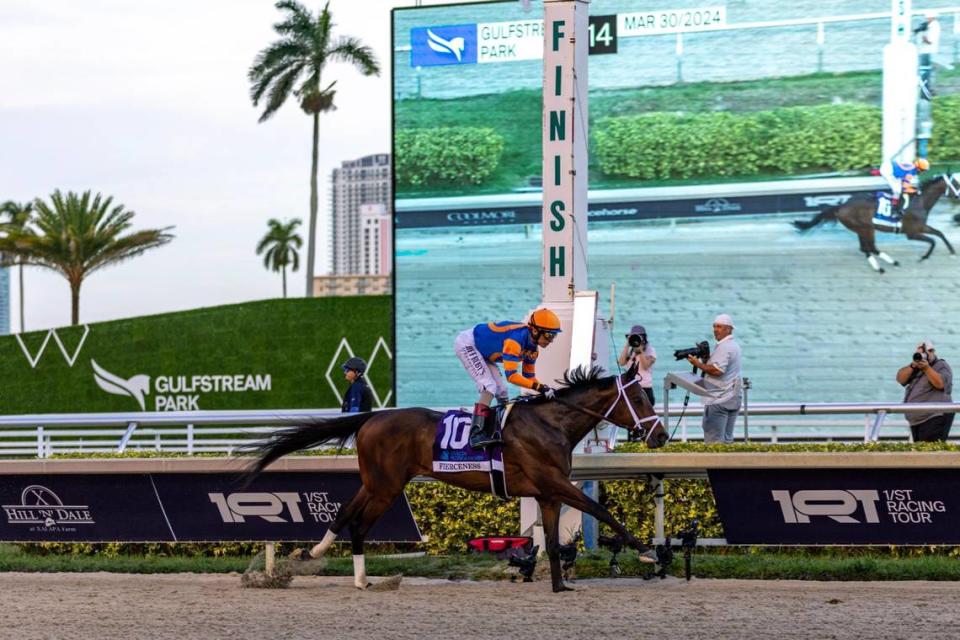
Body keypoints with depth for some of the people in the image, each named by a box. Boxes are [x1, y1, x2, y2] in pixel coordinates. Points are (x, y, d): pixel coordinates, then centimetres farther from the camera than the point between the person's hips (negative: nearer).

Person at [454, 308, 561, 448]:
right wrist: (539, 387, -38)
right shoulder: (515, 340, -33)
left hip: (481, 351, 10)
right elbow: (511, 376, -36)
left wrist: (546, 389, -7)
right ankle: (476, 435, -29)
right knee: (489, 386, -22)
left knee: (501, 392, 5)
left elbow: (529, 376, 9)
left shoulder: (533, 349, -3)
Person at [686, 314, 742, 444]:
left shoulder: (723, 347, -15)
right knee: (727, 438, 11)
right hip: (733, 399, 10)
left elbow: (717, 370, -24)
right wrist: (705, 358, 5)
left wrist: (698, 364, -13)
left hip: (719, 401, -10)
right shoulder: (734, 345, 17)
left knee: (713, 441, -9)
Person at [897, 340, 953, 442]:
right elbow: (901, 379, 7)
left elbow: (940, 384, -17)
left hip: (935, 418, -7)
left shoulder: (942, 366, 2)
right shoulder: (915, 367, 21)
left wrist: (926, 368, -21)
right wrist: (913, 366, -7)